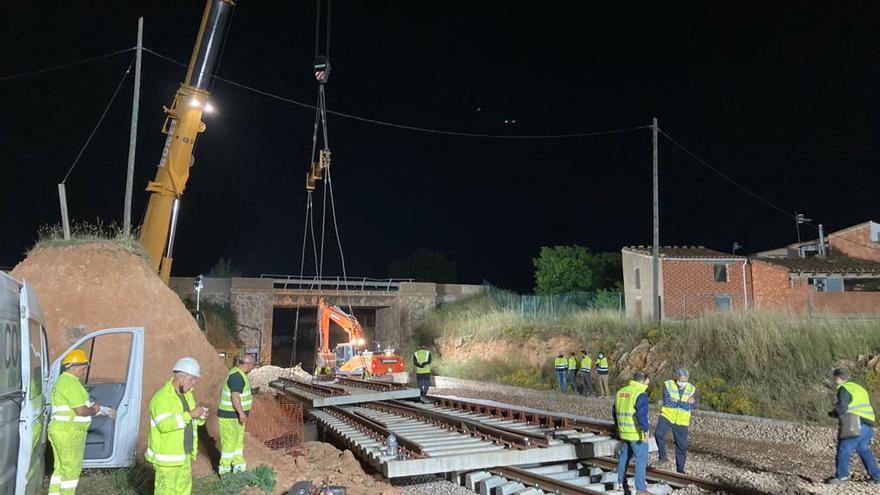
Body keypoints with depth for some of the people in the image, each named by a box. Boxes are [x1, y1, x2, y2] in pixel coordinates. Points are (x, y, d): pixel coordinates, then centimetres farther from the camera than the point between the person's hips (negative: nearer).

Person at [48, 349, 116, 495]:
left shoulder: (63, 381, 16)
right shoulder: (71, 383, -17)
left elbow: (82, 405, 21)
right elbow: (81, 411, -21)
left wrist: (104, 410, 20)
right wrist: (94, 410, -2)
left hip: (60, 431, 10)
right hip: (69, 433, -10)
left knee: (60, 468, 16)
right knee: (71, 470, -2)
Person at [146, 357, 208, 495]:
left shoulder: (186, 394, 6)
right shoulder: (162, 397, -22)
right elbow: (165, 425, -34)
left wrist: (201, 416, -7)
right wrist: (190, 414, -33)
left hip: (183, 453, 9)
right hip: (167, 456, -9)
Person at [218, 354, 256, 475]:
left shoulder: (240, 374, 10)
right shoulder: (237, 376, -23)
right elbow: (234, 396, -29)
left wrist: (245, 410, 27)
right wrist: (241, 412, -29)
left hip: (237, 414, 10)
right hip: (230, 416, -10)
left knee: (238, 441, 16)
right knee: (229, 442, 0)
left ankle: (238, 466, 25)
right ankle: (224, 469, 11)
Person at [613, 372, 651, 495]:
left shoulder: (620, 392, 8)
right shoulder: (640, 394, -17)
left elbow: (614, 411, 17)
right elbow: (641, 414, -29)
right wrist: (646, 429, -27)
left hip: (623, 432, 8)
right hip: (637, 434, -7)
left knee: (624, 457, 21)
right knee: (641, 460, 1)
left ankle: (621, 481, 33)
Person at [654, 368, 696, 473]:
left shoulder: (691, 389, 1)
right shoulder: (668, 384, -6)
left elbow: (691, 406, -12)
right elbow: (667, 402, -17)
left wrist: (676, 401, -19)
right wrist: (684, 403, -16)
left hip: (681, 421, 2)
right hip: (667, 416, -2)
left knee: (682, 446, 9)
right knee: (658, 433, -28)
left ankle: (680, 469, 26)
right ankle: (662, 456, -8)